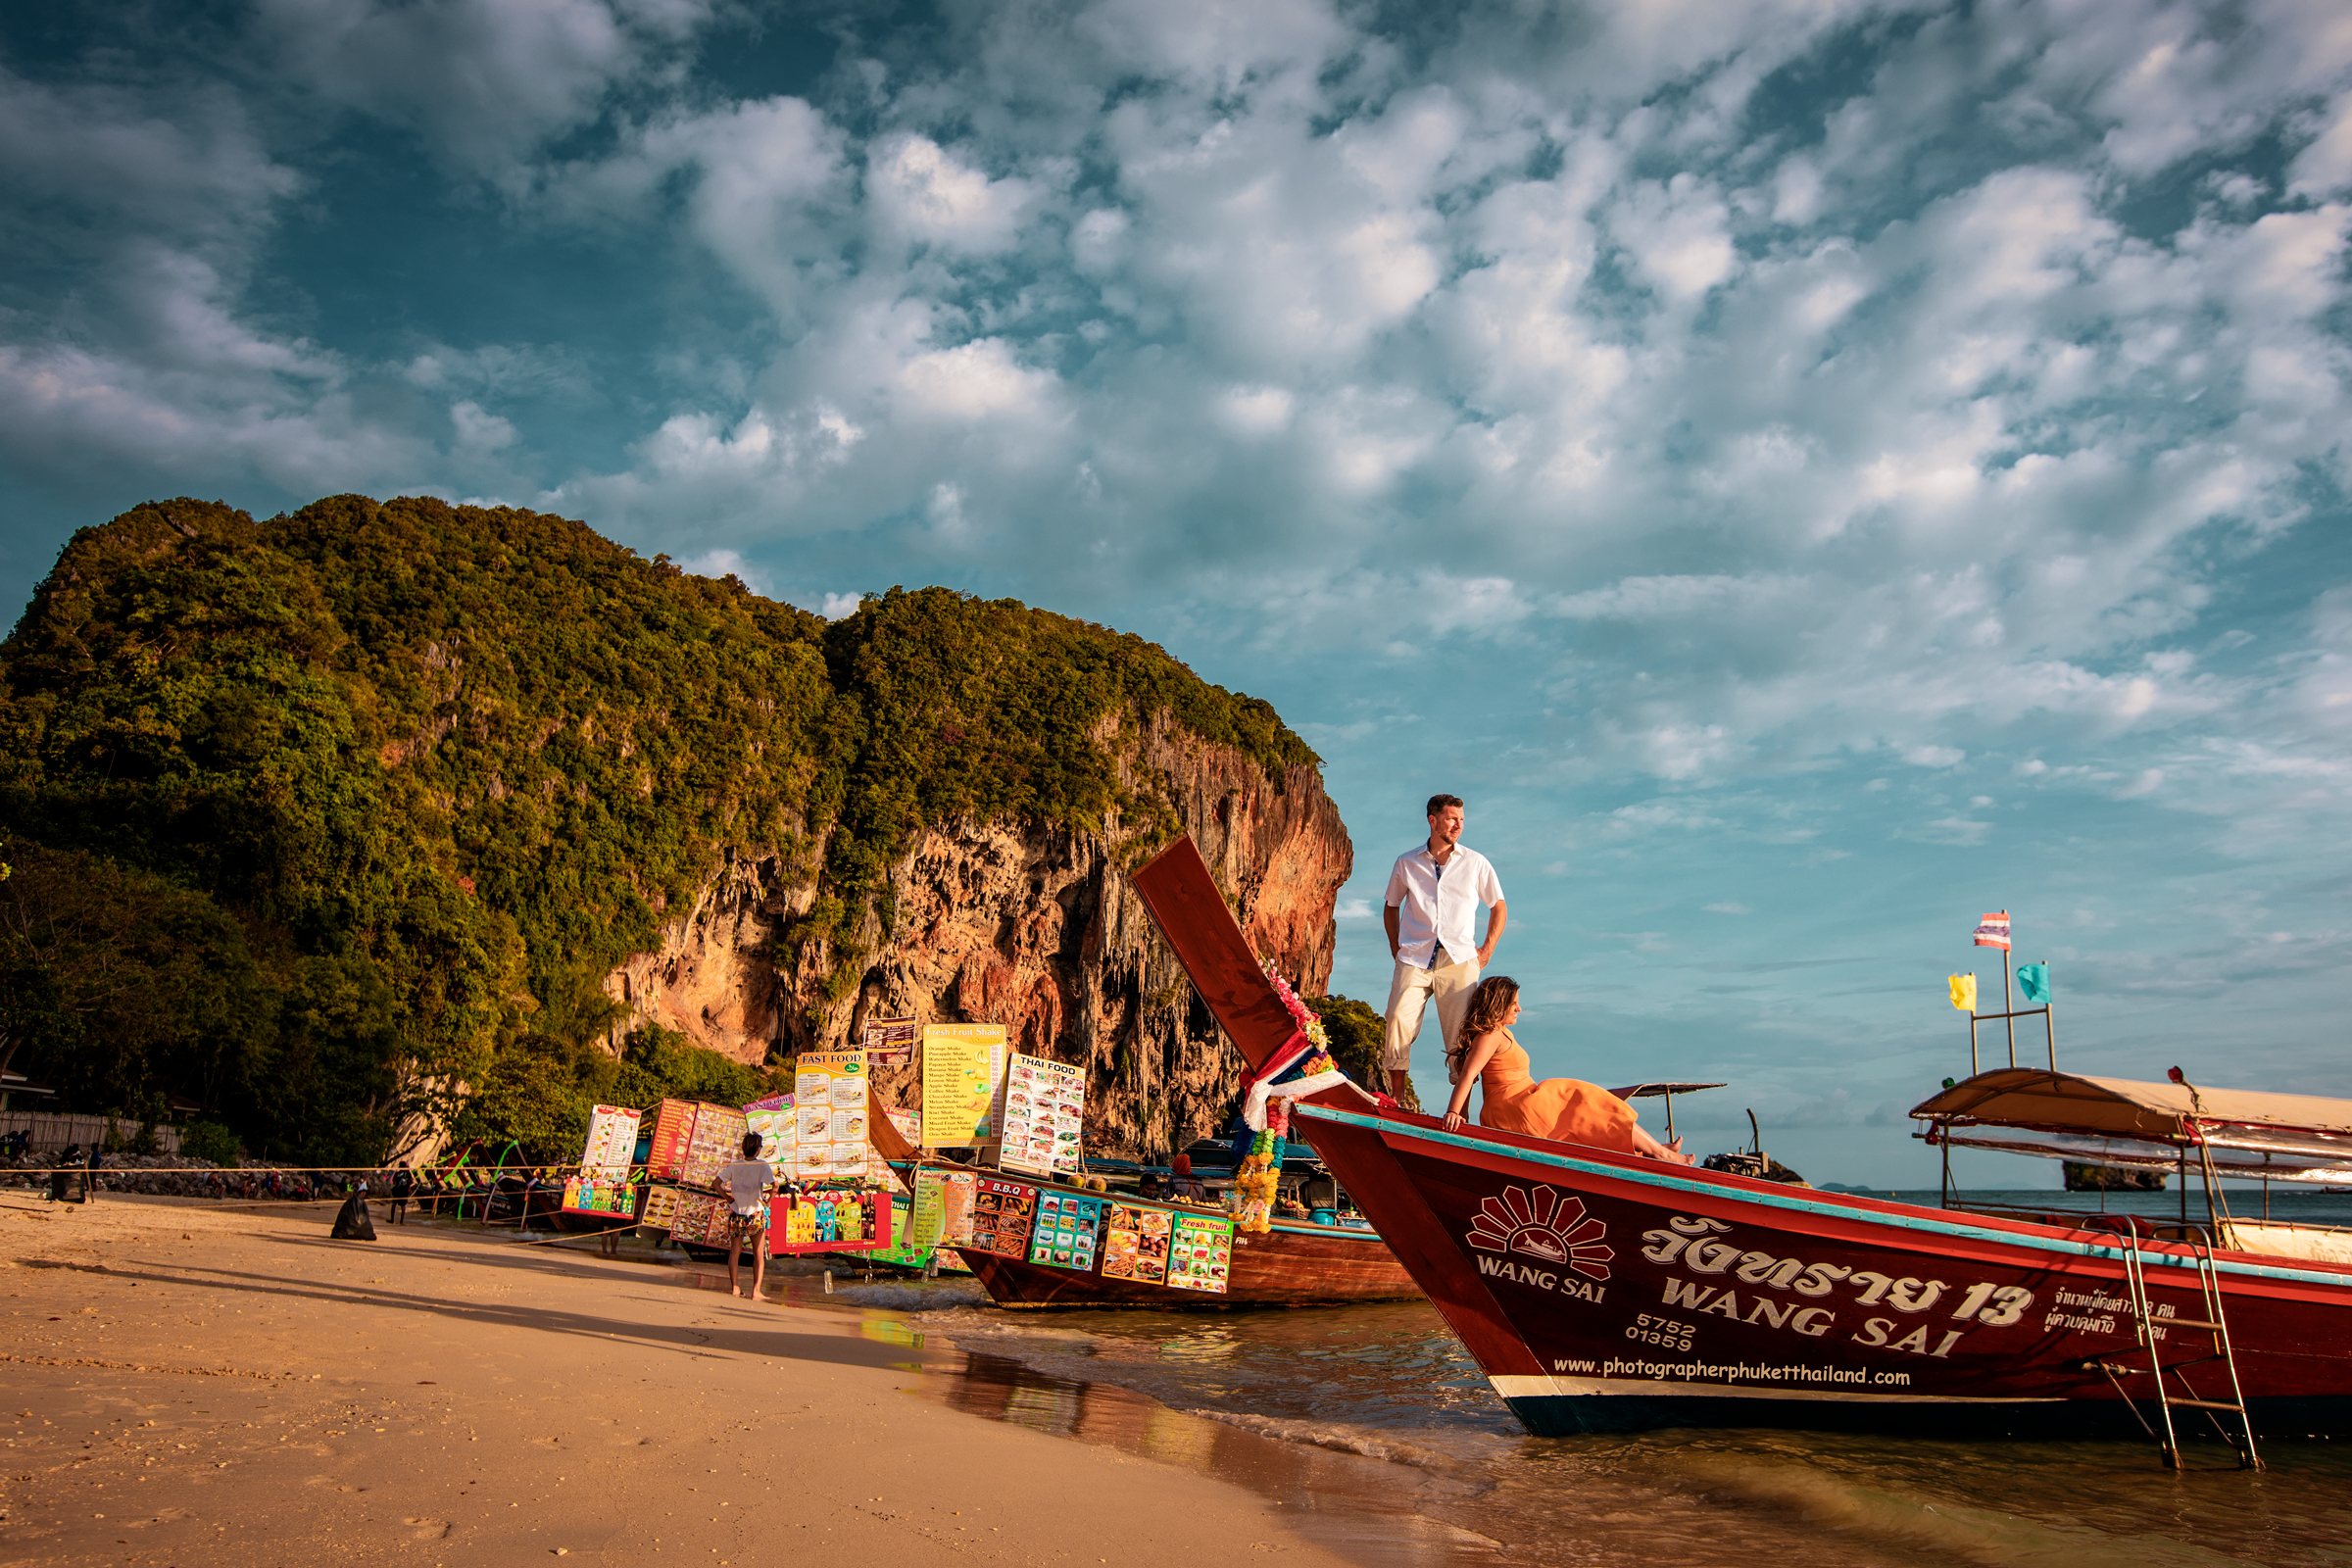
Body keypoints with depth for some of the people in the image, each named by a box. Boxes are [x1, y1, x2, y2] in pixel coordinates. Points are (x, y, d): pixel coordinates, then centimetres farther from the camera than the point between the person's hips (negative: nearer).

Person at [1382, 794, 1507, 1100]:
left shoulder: (1475, 863, 8)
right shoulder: (1406, 863, 10)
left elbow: (1499, 908, 15)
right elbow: (1391, 907, 23)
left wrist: (1487, 949, 5)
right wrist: (1396, 947, 11)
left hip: (1459, 960, 0)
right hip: (1414, 960, 0)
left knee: (1462, 1035, -6)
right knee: (1398, 1023, -14)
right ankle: (1396, 1106, -6)